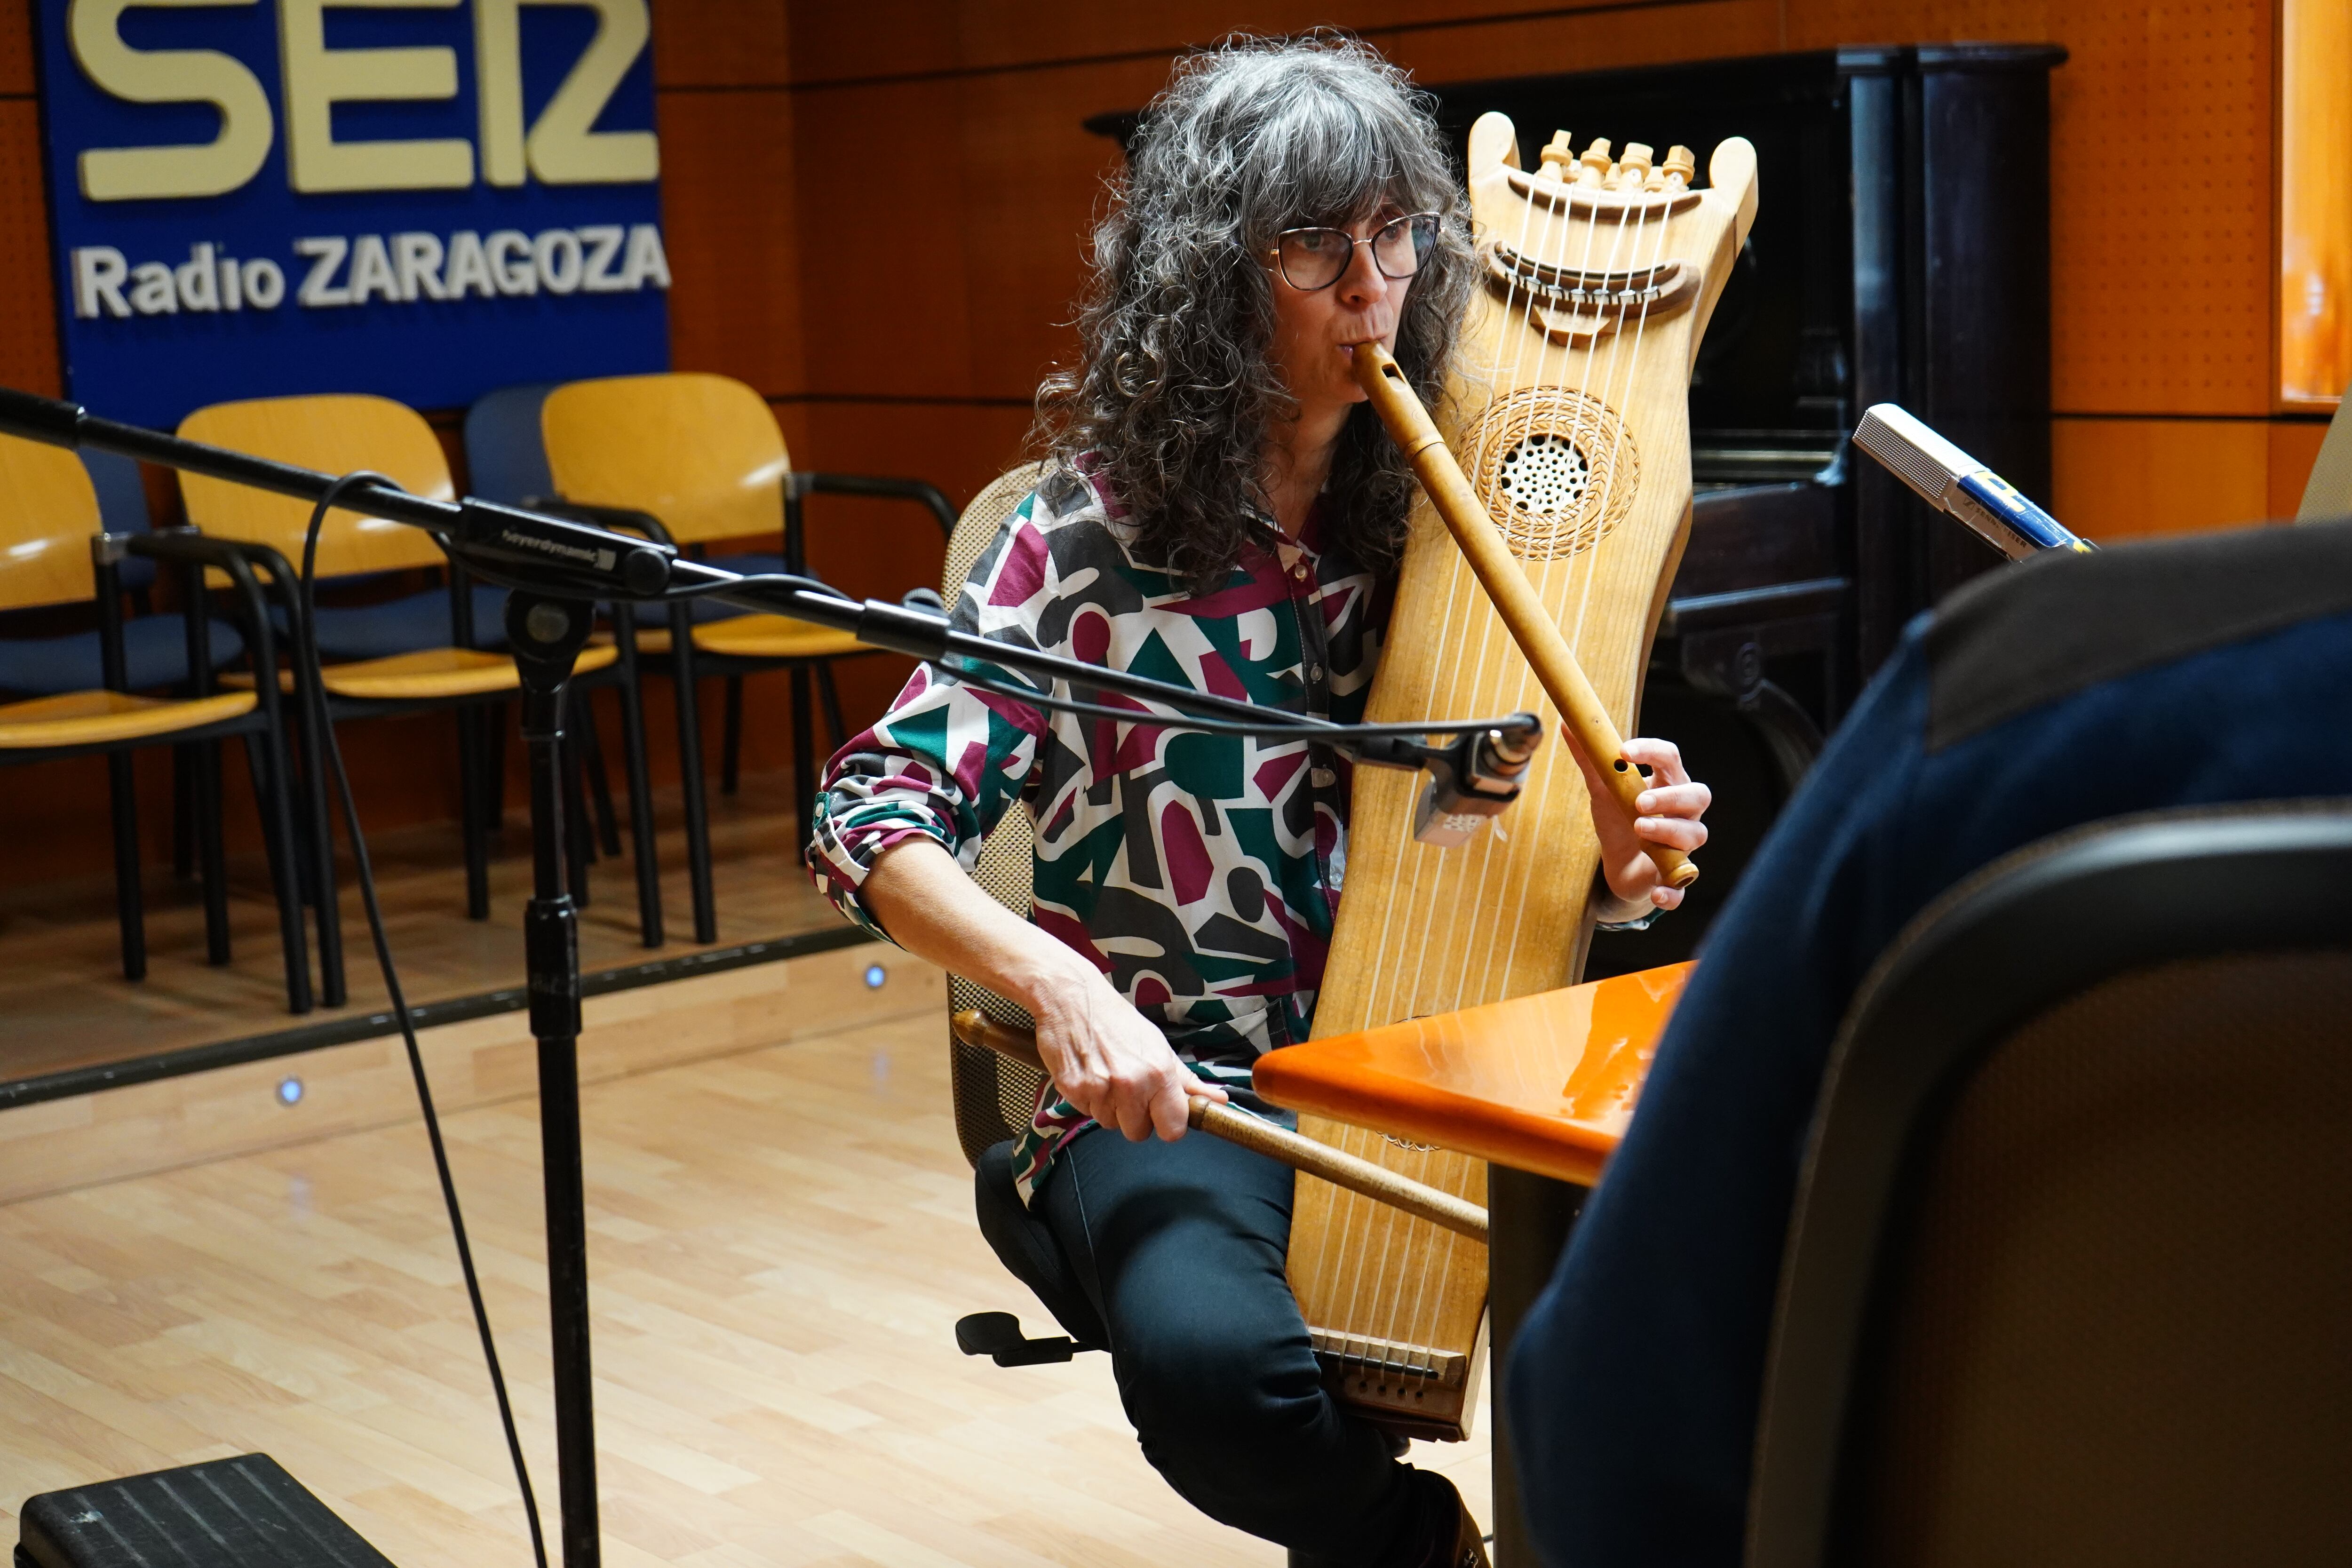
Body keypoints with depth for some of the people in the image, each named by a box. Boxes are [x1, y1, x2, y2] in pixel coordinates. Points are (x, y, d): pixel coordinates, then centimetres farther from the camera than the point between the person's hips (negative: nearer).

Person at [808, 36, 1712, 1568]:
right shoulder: (1096, 533, -7)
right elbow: (875, 818, -12)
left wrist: (1620, 864, -12)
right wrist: (1061, 983, -29)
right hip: (1170, 1097, -3)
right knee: (1210, 1361, -33)